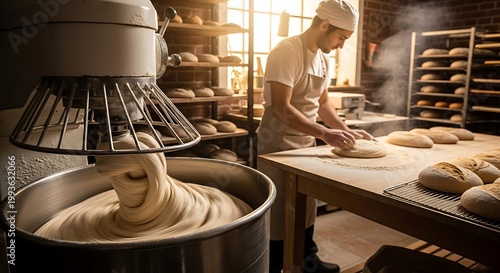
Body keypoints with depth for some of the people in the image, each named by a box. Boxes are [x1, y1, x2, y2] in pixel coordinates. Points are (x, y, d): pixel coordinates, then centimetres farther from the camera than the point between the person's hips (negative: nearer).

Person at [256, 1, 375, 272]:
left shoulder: (324, 59, 7)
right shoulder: (286, 52, -19)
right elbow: (281, 109, -26)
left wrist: (347, 131, 2)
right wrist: (325, 134, -30)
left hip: (306, 144, 8)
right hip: (279, 146, -8)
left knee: (306, 207, 19)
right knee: (279, 213, 5)